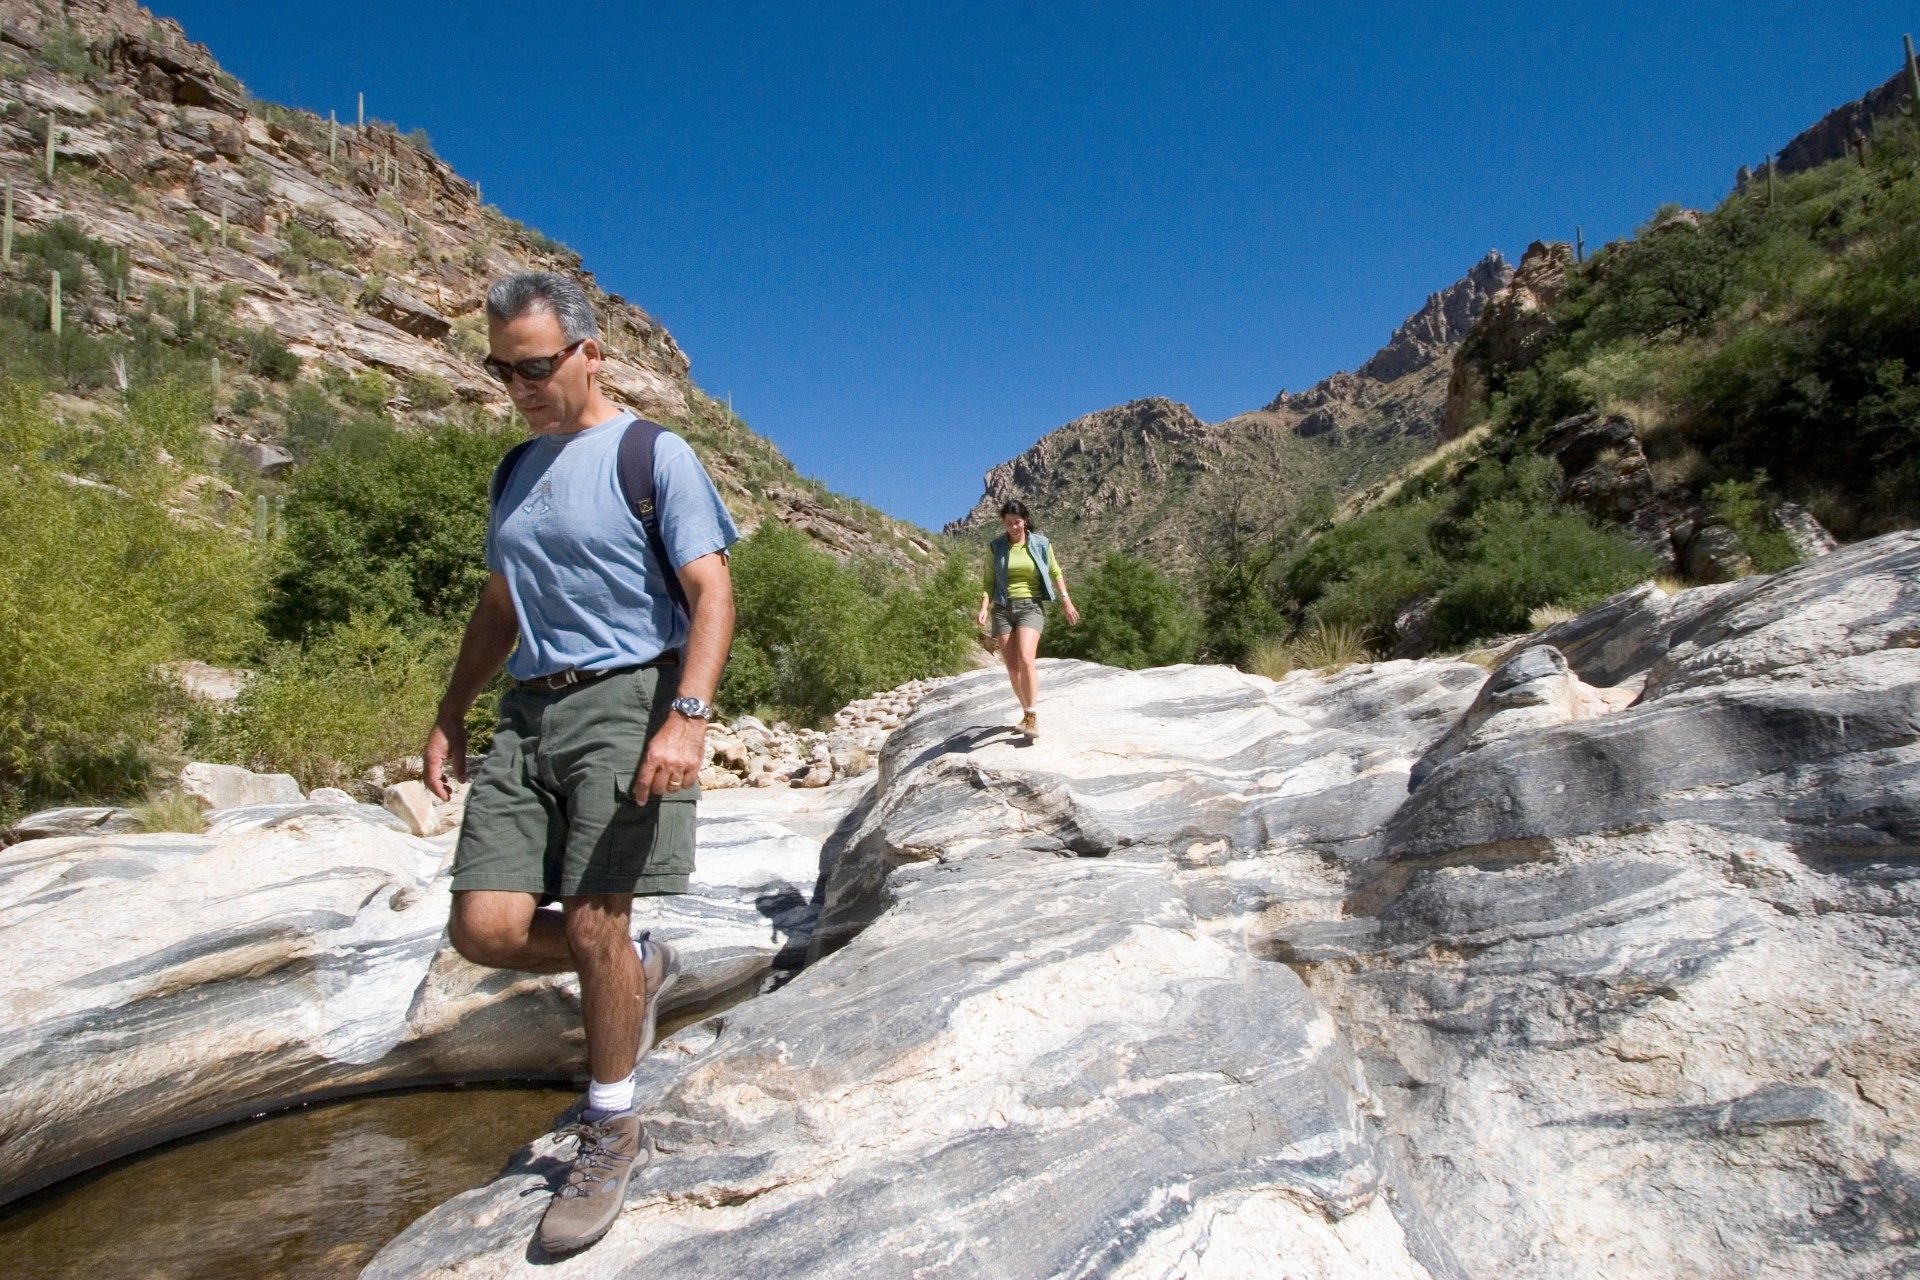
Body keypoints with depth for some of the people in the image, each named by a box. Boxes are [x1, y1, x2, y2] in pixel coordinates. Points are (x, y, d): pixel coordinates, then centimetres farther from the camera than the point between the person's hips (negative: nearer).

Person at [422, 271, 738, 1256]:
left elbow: (712, 591, -11)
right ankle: (639, 969, 26)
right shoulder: (515, 470, 17)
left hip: (627, 700, -6)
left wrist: (688, 715, -24)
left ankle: (612, 1134, 17)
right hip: (529, 713, 6)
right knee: (484, 928, -2)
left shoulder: (652, 455, -3)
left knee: (592, 924, -6)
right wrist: (450, 715, 19)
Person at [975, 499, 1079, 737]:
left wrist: (1066, 601, 9)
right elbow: (990, 582, 7)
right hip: (1002, 608, 2)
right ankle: (1027, 712, 17)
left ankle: (1033, 716, -17)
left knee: (1025, 659, -22)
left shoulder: (1041, 543, 5)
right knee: (1012, 667, 0)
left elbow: (1055, 573, 15)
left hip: (1031, 606, -2)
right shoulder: (996, 547, 6)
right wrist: (984, 607, -7)